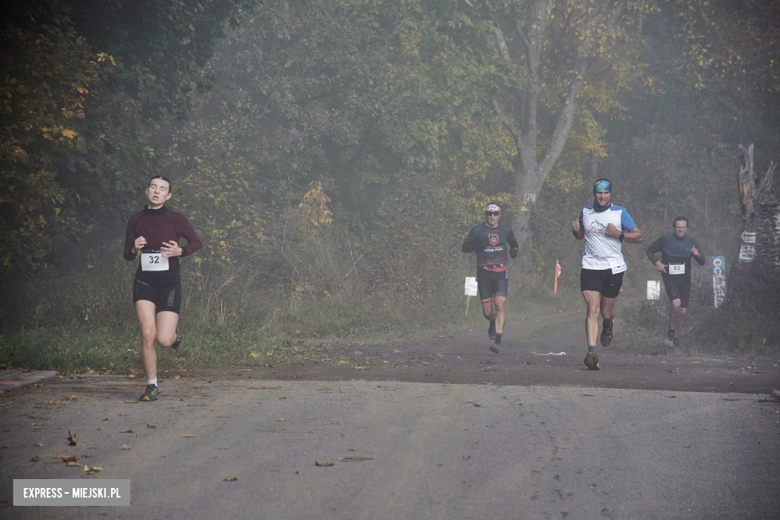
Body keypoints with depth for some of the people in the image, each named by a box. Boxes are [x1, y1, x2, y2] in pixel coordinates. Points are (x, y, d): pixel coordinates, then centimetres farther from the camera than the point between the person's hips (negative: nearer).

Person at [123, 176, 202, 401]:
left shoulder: (175, 219, -3)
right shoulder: (136, 220, 4)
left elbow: (196, 242, 6)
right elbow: (127, 255, 12)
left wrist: (180, 251, -14)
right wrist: (135, 249, -12)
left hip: (169, 282, -1)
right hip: (145, 281, 1)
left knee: (164, 339, -9)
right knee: (148, 335, -13)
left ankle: (174, 332, 30)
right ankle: (151, 386, 3)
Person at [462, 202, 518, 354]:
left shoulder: (505, 230, 9)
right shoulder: (477, 230, 1)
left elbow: (513, 242, 28)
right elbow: (465, 247, -4)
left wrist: (514, 249, 6)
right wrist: (478, 243, -21)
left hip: (501, 273, 1)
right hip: (484, 272, 0)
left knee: (500, 304, -16)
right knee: (487, 311, 2)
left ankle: (498, 341, -16)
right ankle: (493, 323, 39)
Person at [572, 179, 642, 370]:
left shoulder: (620, 213, 0)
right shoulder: (585, 211, 8)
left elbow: (638, 236, 3)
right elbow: (580, 236, 23)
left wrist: (619, 234, -14)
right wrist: (576, 230, 0)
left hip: (614, 268, -1)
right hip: (590, 267, 1)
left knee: (606, 312, 7)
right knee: (592, 309, -15)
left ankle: (609, 326, 45)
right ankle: (591, 352, -22)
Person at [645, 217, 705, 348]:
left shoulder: (691, 242, 6)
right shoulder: (665, 239, -1)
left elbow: (702, 262, 5)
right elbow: (649, 250, 9)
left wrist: (698, 255, -18)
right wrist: (657, 262, -8)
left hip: (684, 279, 4)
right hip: (669, 277, -4)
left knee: (682, 311, 4)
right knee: (676, 304, -25)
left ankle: (676, 339, 22)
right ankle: (671, 332, -5)